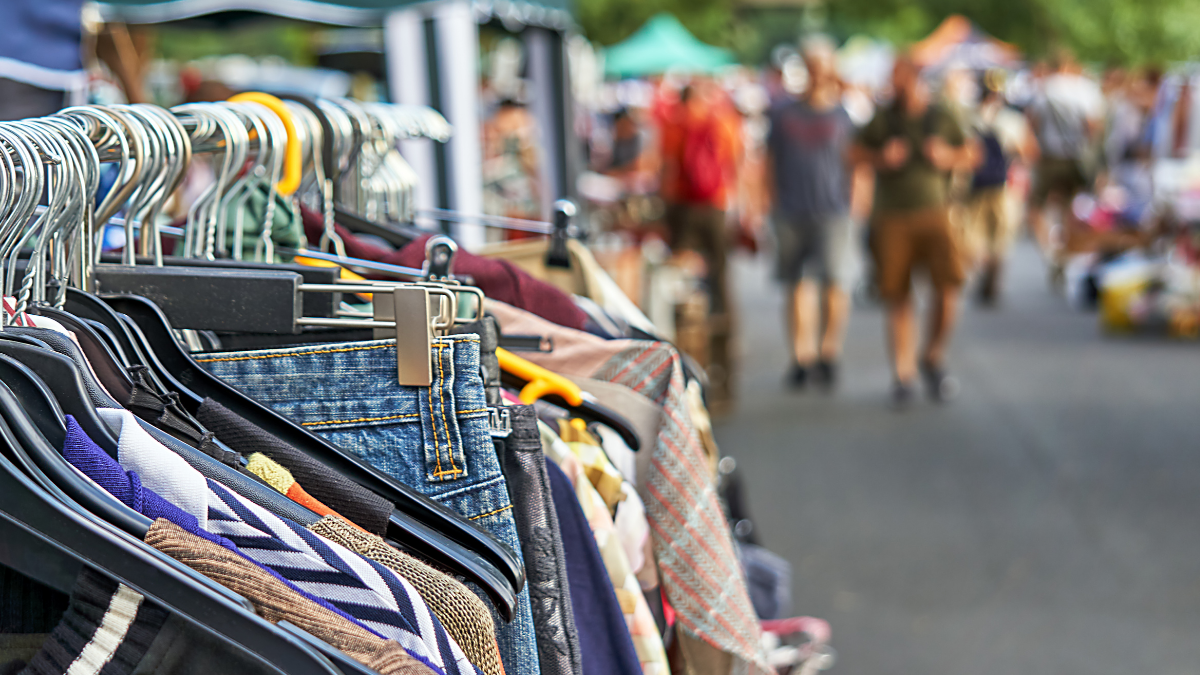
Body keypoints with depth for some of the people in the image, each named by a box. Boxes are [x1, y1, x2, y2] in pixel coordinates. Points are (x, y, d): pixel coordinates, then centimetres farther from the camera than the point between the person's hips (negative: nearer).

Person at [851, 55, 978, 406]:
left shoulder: (940, 117, 5)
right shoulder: (883, 119, 3)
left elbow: (970, 155, 13)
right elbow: (855, 152, 8)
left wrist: (947, 156, -7)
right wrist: (881, 158, -11)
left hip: (934, 215, 0)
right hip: (891, 218, 0)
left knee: (948, 289, -13)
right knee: (898, 298, 0)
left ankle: (933, 359, 11)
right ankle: (903, 376, 10)